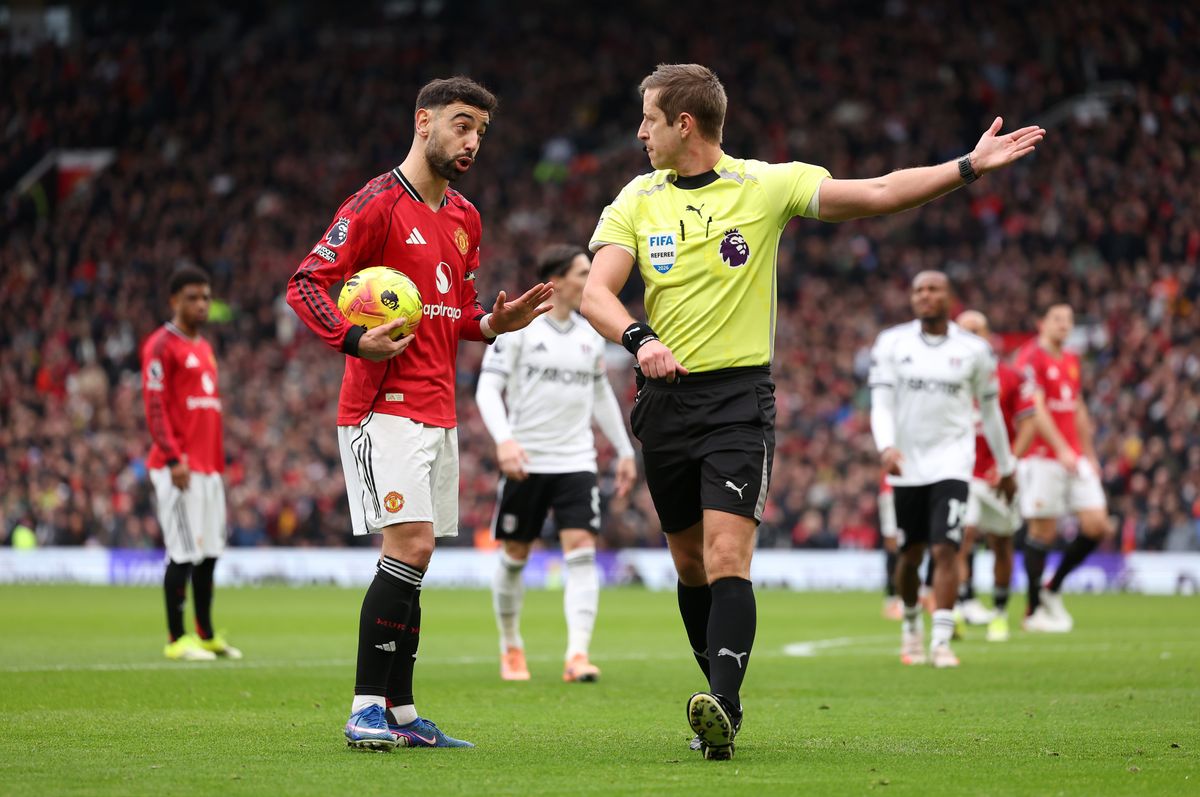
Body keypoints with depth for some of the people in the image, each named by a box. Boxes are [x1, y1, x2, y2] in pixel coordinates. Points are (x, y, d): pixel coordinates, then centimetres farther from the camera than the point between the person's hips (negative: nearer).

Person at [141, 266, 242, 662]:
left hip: (207, 468, 9)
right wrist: (173, 459, -21)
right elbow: (154, 406, -14)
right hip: (178, 468, -9)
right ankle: (177, 640, -4)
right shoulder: (162, 345, -7)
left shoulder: (204, 348, 20)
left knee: (210, 552, 11)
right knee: (184, 553, -8)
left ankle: (206, 636, 19)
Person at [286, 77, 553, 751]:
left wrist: (492, 323, 4)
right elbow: (306, 284, -11)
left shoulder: (465, 218, 16)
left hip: (438, 411, 8)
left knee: (413, 557, 8)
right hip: (384, 409, -8)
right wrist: (355, 340, -26)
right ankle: (367, 709, -14)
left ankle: (400, 714, 12)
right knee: (412, 544, -17)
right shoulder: (378, 204, -9)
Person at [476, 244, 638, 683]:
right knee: (515, 555, 6)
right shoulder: (518, 327, -5)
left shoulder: (590, 335, 11)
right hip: (526, 461, -3)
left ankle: (577, 655, -17)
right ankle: (511, 648, 26)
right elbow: (488, 388, -9)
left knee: (581, 549, -13)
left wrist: (624, 450, 21)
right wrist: (504, 439, -24)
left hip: (576, 461, 3)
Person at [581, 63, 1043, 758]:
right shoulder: (637, 200, 6)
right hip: (665, 394, 4)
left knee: (727, 555, -18)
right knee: (690, 562, 10)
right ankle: (722, 694, 24)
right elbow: (597, 293, -4)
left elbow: (877, 194, -6)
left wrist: (969, 166, -17)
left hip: (739, 394, -4)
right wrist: (639, 338, -25)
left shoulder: (767, 184, -2)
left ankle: (724, 707, -26)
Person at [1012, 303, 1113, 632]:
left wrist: (1089, 454, 22)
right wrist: (1062, 449, -23)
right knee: (1043, 531, -4)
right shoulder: (1031, 358, -8)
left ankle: (1052, 589, 15)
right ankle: (1034, 611, 7)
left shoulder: (1071, 361, 17)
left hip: (1074, 457, 7)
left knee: (1097, 526, -1)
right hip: (1042, 456, -7)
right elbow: (1035, 410, -17)